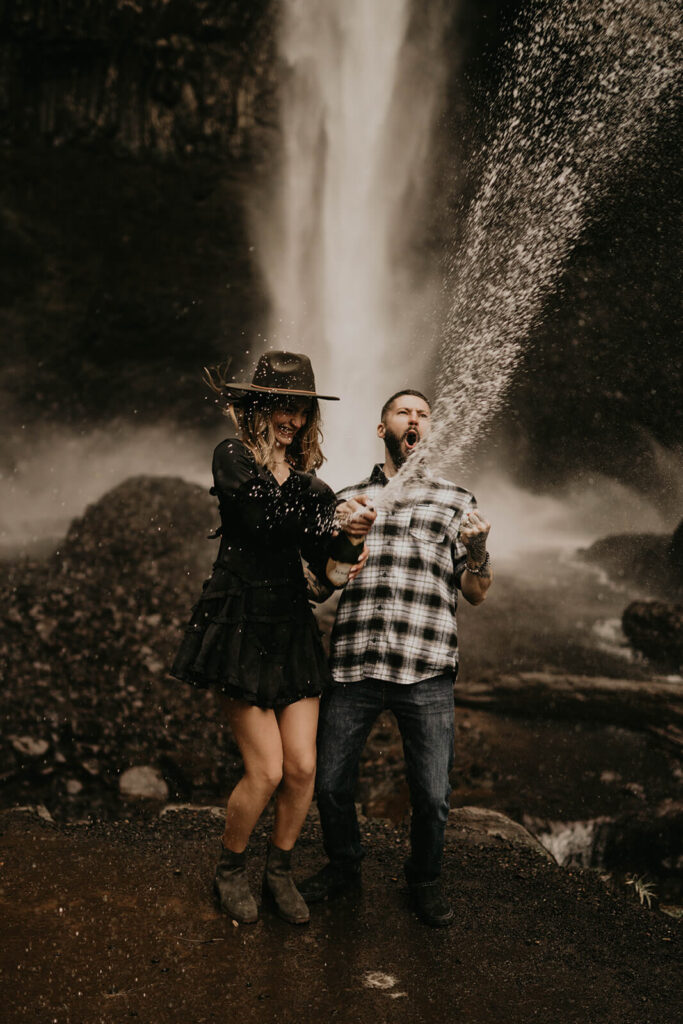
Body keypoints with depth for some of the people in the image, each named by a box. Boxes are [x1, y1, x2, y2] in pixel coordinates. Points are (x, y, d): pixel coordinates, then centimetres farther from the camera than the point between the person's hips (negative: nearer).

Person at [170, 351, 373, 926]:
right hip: (240, 624, -5)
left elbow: (321, 558, 10)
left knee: (303, 767, 2)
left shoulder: (304, 472, 12)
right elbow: (263, 516, -20)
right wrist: (331, 513, -15)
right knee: (267, 770, -4)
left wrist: (349, 537, -9)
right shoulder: (233, 456, -4)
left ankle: (280, 872, 26)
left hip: (292, 626, 5)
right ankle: (230, 870, 23)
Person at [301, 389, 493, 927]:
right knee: (331, 783, 8)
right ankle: (344, 866, 35)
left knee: (432, 795, 3)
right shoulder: (349, 500, 15)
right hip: (353, 664, 1)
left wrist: (477, 549, -11)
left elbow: (475, 594, 9)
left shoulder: (455, 501, 12)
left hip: (427, 672, -1)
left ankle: (425, 880, 31)